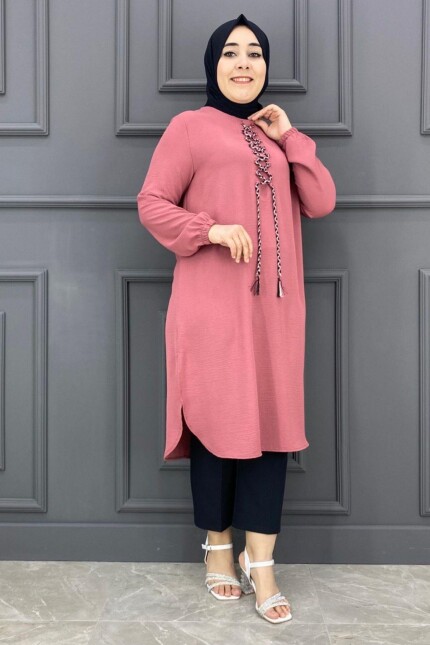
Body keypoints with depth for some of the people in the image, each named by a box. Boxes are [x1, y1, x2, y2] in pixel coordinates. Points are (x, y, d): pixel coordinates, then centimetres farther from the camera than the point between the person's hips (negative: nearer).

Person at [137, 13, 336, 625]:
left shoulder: (275, 135, 19)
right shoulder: (190, 126, 3)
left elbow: (321, 204, 10)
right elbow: (151, 204, -2)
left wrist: (289, 136, 3)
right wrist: (212, 230, -16)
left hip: (275, 303, 5)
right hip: (213, 305, -5)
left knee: (272, 423, 2)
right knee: (217, 419, 2)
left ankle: (260, 562, 11)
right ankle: (218, 545, 22)